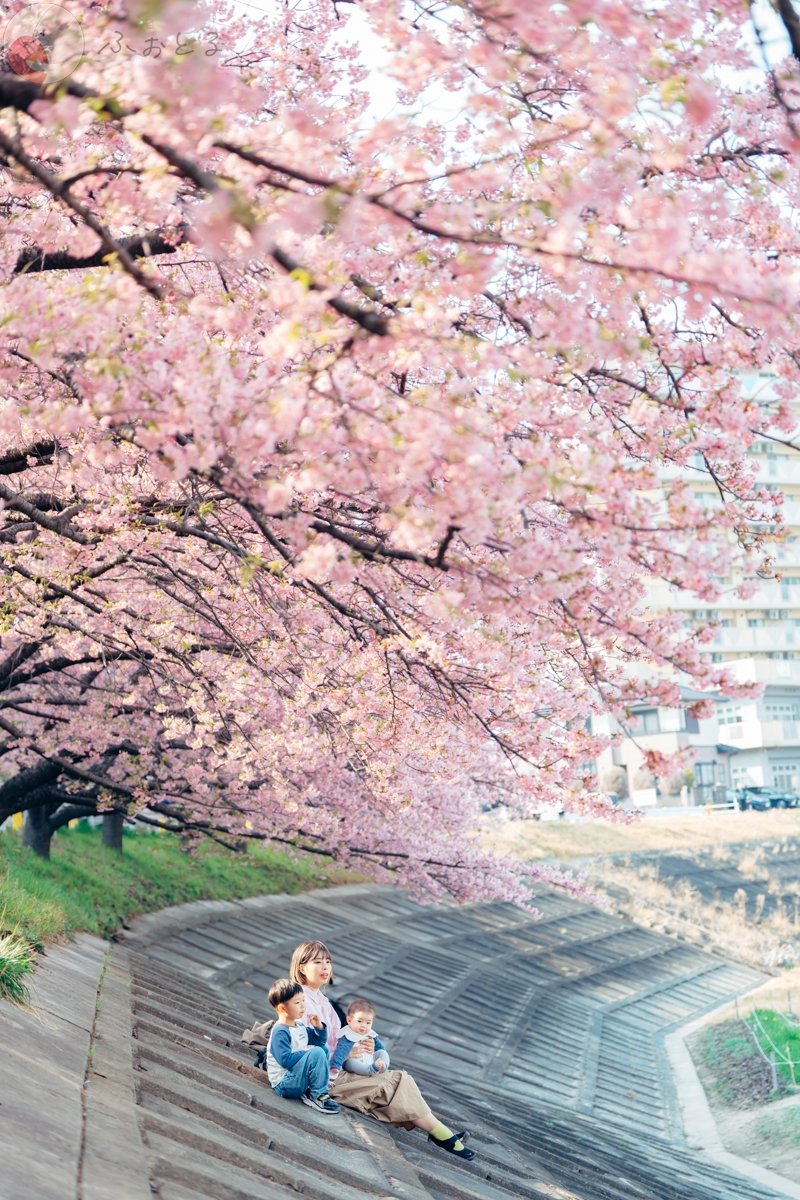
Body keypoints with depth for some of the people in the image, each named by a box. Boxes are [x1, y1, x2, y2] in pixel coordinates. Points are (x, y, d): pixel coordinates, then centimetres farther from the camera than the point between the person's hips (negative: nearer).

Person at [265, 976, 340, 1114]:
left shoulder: (300, 1025, 10)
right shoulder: (280, 1032, -18)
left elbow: (319, 1041, 21)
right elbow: (286, 1060, -26)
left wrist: (319, 1026, 1)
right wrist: (308, 1053, -17)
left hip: (295, 1075, 10)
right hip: (284, 1084, -10)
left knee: (323, 1049, 14)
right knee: (317, 1053, -23)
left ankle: (310, 1091, -1)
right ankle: (318, 1096, -13)